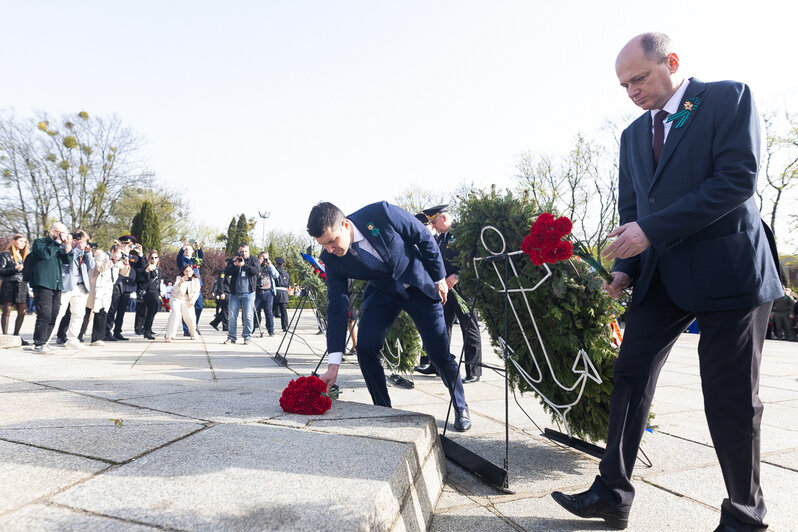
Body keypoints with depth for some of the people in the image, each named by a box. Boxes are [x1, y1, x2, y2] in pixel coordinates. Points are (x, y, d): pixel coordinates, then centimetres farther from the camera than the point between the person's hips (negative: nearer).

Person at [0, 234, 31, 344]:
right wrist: (15, 268, -16)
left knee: (22, 311, 0)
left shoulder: (25, 255, 20)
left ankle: (16, 335, 8)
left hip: (22, 285, 5)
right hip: (9, 285, -5)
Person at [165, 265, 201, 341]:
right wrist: (181, 282, -43)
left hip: (187, 301, 2)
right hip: (176, 299, -2)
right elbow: (175, 289, -25)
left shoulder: (196, 280, -1)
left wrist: (191, 302, -7)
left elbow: (196, 293, 4)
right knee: (176, 314, -25)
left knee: (190, 318, -9)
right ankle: (169, 336, -21)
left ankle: (193, 334, 21)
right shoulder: (179, 278, -8)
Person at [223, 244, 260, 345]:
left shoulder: (253, 260, 9)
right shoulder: (232, 260, 12)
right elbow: (226, 273, 0)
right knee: (232, 316, 3)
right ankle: (231, 337, 11)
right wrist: (234, 264, -15)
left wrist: (244, 265, -17)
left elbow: (256, 270, -10)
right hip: (234, 293, 2)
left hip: (248, 293, -2)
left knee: (248, 316, -3)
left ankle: (247, 337, 6)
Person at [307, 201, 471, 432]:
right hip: (382, 292, 3)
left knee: (440, 353, -2)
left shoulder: (381, 214, -31)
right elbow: (337, 307, -18)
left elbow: (424, 238, -15)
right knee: (365, 348, -14)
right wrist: (333, 365, -22)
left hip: (418, 284, -2)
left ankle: (461, 408, 24)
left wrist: (439, 278, -7)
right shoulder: (331, 259, -19)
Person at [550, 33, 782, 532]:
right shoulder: (633, 135, 16)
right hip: (661, 277, 6)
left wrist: (652, 230, -20)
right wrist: (625, 267, -1)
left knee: (730, 398, 1)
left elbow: (739, 178, -15)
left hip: (727, 269, -5)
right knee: (630, 378, 2)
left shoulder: (728, 98, -2)